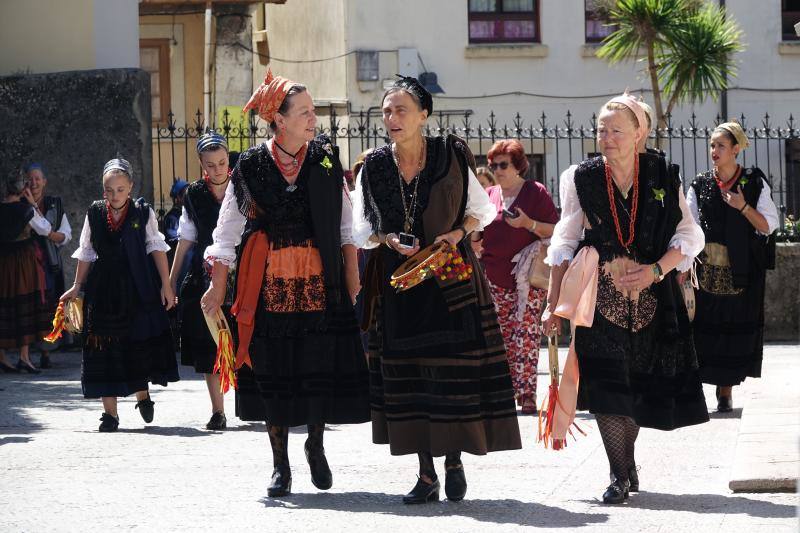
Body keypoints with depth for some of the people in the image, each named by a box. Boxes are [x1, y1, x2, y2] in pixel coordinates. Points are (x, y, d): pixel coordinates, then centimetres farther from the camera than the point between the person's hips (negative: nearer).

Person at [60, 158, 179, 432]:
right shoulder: (94, 214, 3)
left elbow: (156, 248, 1)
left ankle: (142, 394, 30)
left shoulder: (143, 212, -2)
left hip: (138, 289, -1)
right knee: (105, 347, -1)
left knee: (140, 342, 3)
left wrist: (166, 285, -2)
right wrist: (77, 287, 11)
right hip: (103, 291, 1)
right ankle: (110, 412, 3)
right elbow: (86, 253, 11)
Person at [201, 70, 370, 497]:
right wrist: (218, 284, -4)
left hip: (320, 279, 1)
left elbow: (345, 224, 8)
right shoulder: (251, 166, -2)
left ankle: (315, 445, 23)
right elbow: (227, 230, 1)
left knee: (323, 363, -2)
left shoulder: (325, 159, 3)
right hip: (270, 281, -1)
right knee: (274, 368, 0)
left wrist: (352, 274, 2)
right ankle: (280, 465, 11)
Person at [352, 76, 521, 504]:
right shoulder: (374, 167, 3)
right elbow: (361, 231, 10)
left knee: (454, 369, -6)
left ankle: (455, 461, 10)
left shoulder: (451, 157, -3)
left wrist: (458, 232, -10)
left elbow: (483, 210, 8)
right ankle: (426, 474, 6)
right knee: (407, 373, 1)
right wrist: (388, 240, -10)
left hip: (450, 274, -2)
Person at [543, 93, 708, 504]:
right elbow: (564, 244, 5)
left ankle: (624, 463, 23)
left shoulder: (662, 176, 1)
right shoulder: (584, 179, 1)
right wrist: (553, 304, 2)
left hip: (651, 296, 1)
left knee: (640, 384, 3)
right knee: (606, 382, -11)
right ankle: (622, 475, -4)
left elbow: (690, 236, 2)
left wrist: (656, 270, -13)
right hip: (601, 296, -1)